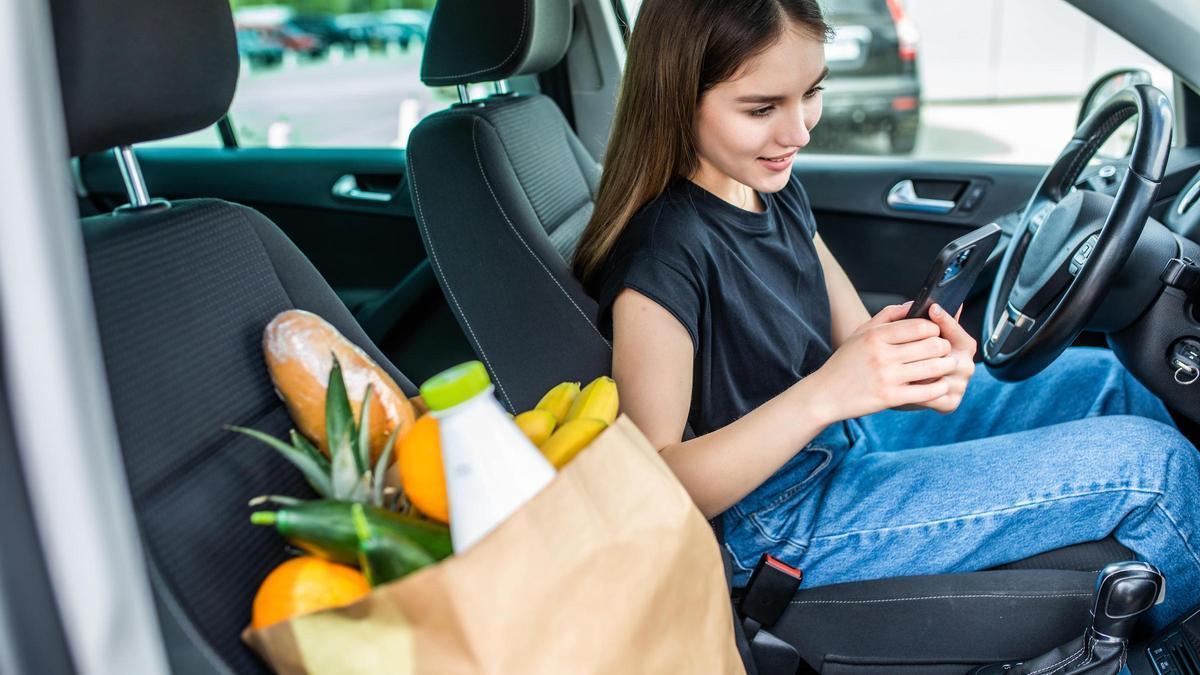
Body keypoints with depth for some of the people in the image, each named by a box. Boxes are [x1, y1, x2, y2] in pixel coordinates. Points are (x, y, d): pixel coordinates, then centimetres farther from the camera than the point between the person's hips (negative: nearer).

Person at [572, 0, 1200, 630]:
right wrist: (824, 395, -38)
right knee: (1149, 464, -8)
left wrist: (928, 355, -21)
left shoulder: (774, 189, 0)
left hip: (846, 434, 9)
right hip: (779, 521, -9)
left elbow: (855, 339, 3)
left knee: (1100, 377, 17)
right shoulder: (660, 256, -28)